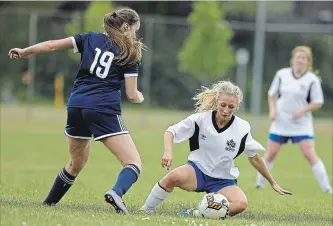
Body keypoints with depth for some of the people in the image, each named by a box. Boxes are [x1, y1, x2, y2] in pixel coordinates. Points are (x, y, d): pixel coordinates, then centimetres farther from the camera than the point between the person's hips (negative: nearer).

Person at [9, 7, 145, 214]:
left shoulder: (91, 39, 14)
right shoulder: (130, 55, 5)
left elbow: (52, 45, 11)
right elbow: (132, 95, 4)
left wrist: (24, 52, 25)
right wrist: (140, 98, 27)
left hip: (76, 106, 5)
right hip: (104, 110, -5)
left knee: (76, 163, 28)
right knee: (134, 163, -6)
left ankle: (48, 204, 34)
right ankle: (117, 193, -36)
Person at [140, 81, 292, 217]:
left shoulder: (242, 128, -8)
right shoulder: (201, 118, -11)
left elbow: (254, 158, 6)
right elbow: (170, 132, -4)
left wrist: (273, 183, 11)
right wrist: (168, 152, -25)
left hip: (223, 181, 2)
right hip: (197, 172, -2)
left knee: (241, 204, -31)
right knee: (175, 177, -37)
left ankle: (197, 214, -24)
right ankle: (146, 210, -17)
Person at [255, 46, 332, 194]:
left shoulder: (312, 79, -6)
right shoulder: (282, 74, 1)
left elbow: (318, 103, -3)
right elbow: (272, 94, 12)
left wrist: (302, 110, -18)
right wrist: (272, 109, -4)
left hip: (302, 124, -3)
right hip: (281, 122, 3)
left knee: (310, 154, -13)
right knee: (271, 153, 5)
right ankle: (260, 183, 20)